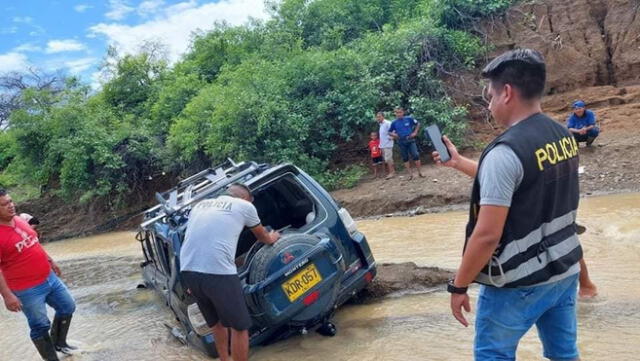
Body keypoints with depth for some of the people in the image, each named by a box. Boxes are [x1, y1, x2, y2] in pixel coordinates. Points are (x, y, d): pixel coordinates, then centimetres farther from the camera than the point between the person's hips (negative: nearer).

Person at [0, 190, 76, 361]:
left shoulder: (20, 220, 3)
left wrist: (51, 261, 25)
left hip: (49, 278, 8)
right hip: (28, 290, -8)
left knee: (68, 307, 20)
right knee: (40, 326, 6)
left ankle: (59, 342, 41)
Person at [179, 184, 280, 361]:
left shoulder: (200, 205, 25)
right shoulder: (245, 206, 11)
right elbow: (261, 236, 28)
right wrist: (271, 239, 52)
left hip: (188, 270, 7)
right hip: (218, 272, -6)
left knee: (216, 322, 27)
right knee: (239, 326, 11)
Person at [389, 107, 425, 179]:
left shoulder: (409, 119, -3)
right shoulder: (394, 123, 0)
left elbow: (418, 124, 10)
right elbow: (389, 132, 12)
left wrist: (415, 132, 1)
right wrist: (393, 134, -7)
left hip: (410, 140, -2)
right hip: (401, 143, 2)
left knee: (415, 155, -7)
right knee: (405, 158, 5)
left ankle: (420, 172, 5)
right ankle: (410, 174, 14)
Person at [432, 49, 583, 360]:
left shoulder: (506, 151, -24)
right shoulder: (564, 136, 3)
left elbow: (487, 235, -24)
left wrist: (458, 286, -13)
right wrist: (458, 162, 22)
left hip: (520, 282, -8)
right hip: (566, 269, 8)